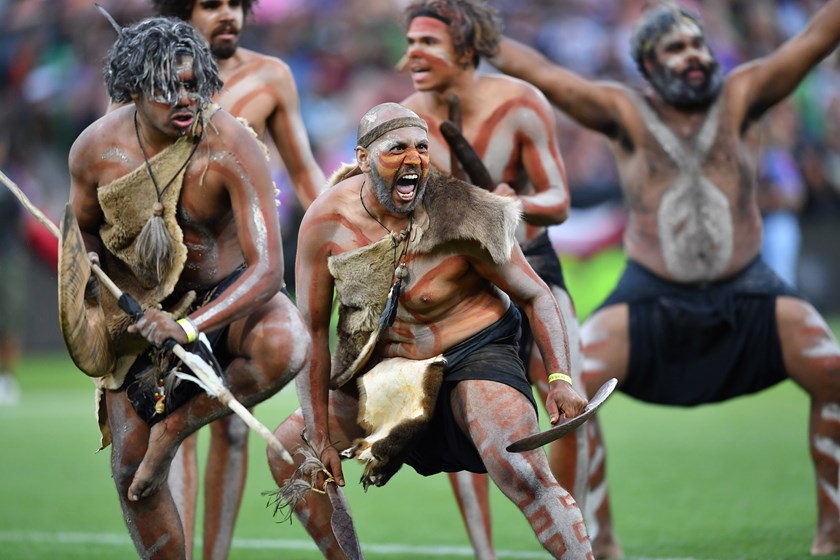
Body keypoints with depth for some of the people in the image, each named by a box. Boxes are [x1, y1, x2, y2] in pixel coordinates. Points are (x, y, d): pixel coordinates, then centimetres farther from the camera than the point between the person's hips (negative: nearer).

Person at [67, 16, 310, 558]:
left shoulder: (232, 147, -27)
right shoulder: (94, 150, -16)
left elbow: (267, 269, -34)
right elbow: (87, 235, 7)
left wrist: (188, 329, -45)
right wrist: (112, 310, 2)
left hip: (228, 295, -3)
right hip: (141, 309, 3)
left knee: (285, 347, -38)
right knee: (132, 474, -1)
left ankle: (179, 422, -12)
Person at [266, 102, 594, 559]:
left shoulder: (459, 215, -22)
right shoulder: (325, 222, -14)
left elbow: (535, 297, -12)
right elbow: (313, 330, -6)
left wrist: (560, 378, -26)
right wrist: (319, 436, -8)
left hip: (476, 354, -5)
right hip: (385, 367, 5)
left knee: (521, 473, -29)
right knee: (287, 447, 5)